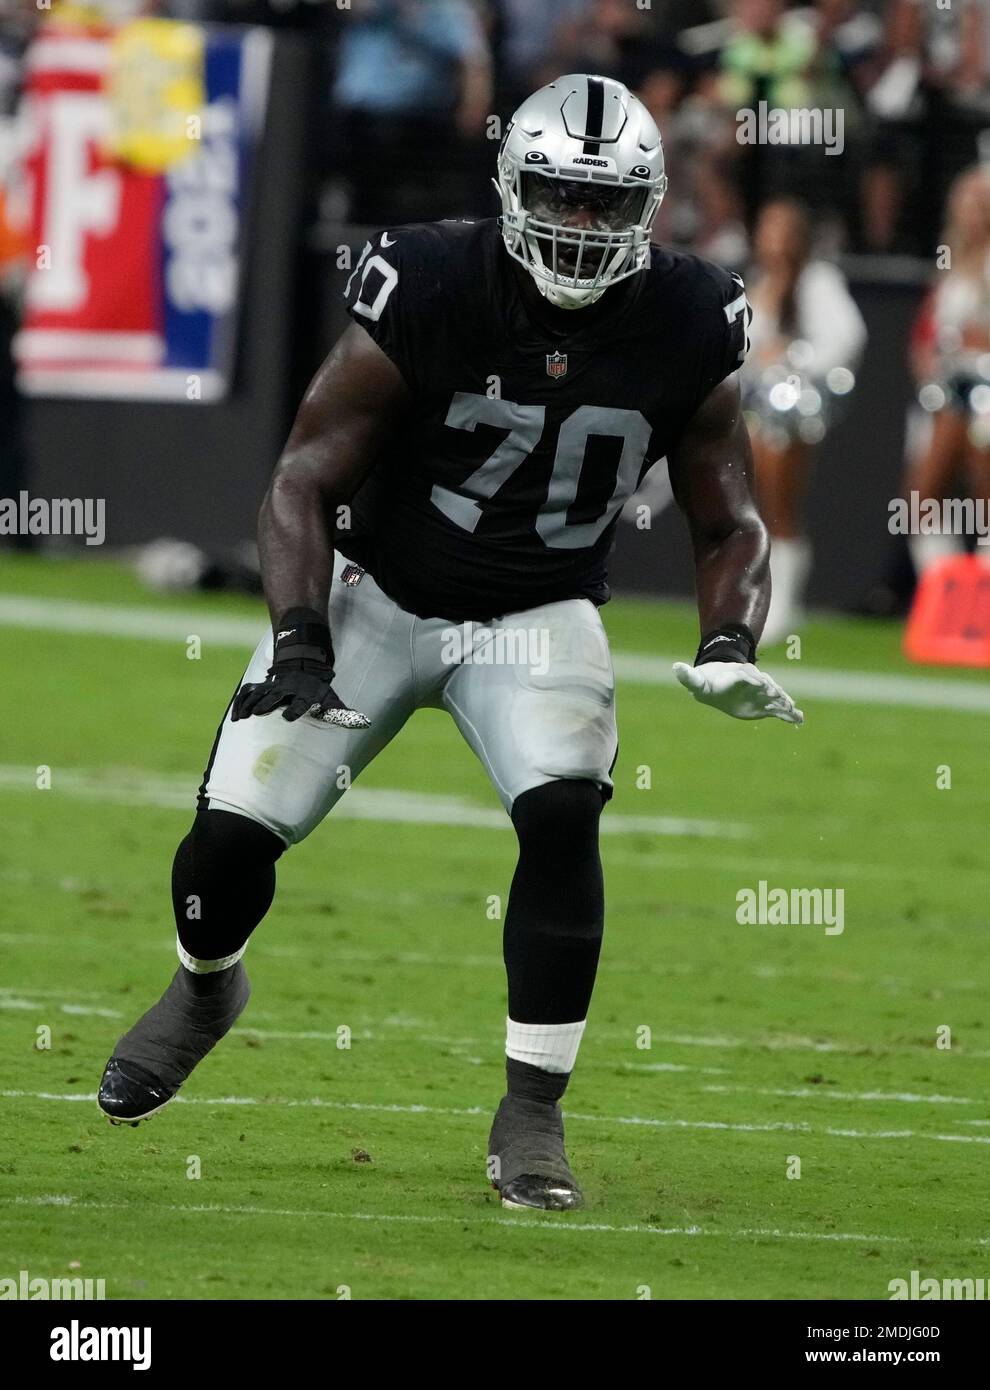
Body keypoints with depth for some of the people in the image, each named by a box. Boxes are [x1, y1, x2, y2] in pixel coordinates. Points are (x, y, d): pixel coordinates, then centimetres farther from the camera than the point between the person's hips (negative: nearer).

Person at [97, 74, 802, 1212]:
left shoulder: (686, 329, -12)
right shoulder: (425, 295, -21)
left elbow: (728, 522, 1)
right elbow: (305, 481, -16)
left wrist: (729, 644, -18)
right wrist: (297, 641, -28)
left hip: (539, 619, 1)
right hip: (379, 595, -1)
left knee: (561, 816, -26)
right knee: (236, 829, -8)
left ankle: (532, 1116, -13)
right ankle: (205, 987, 30)